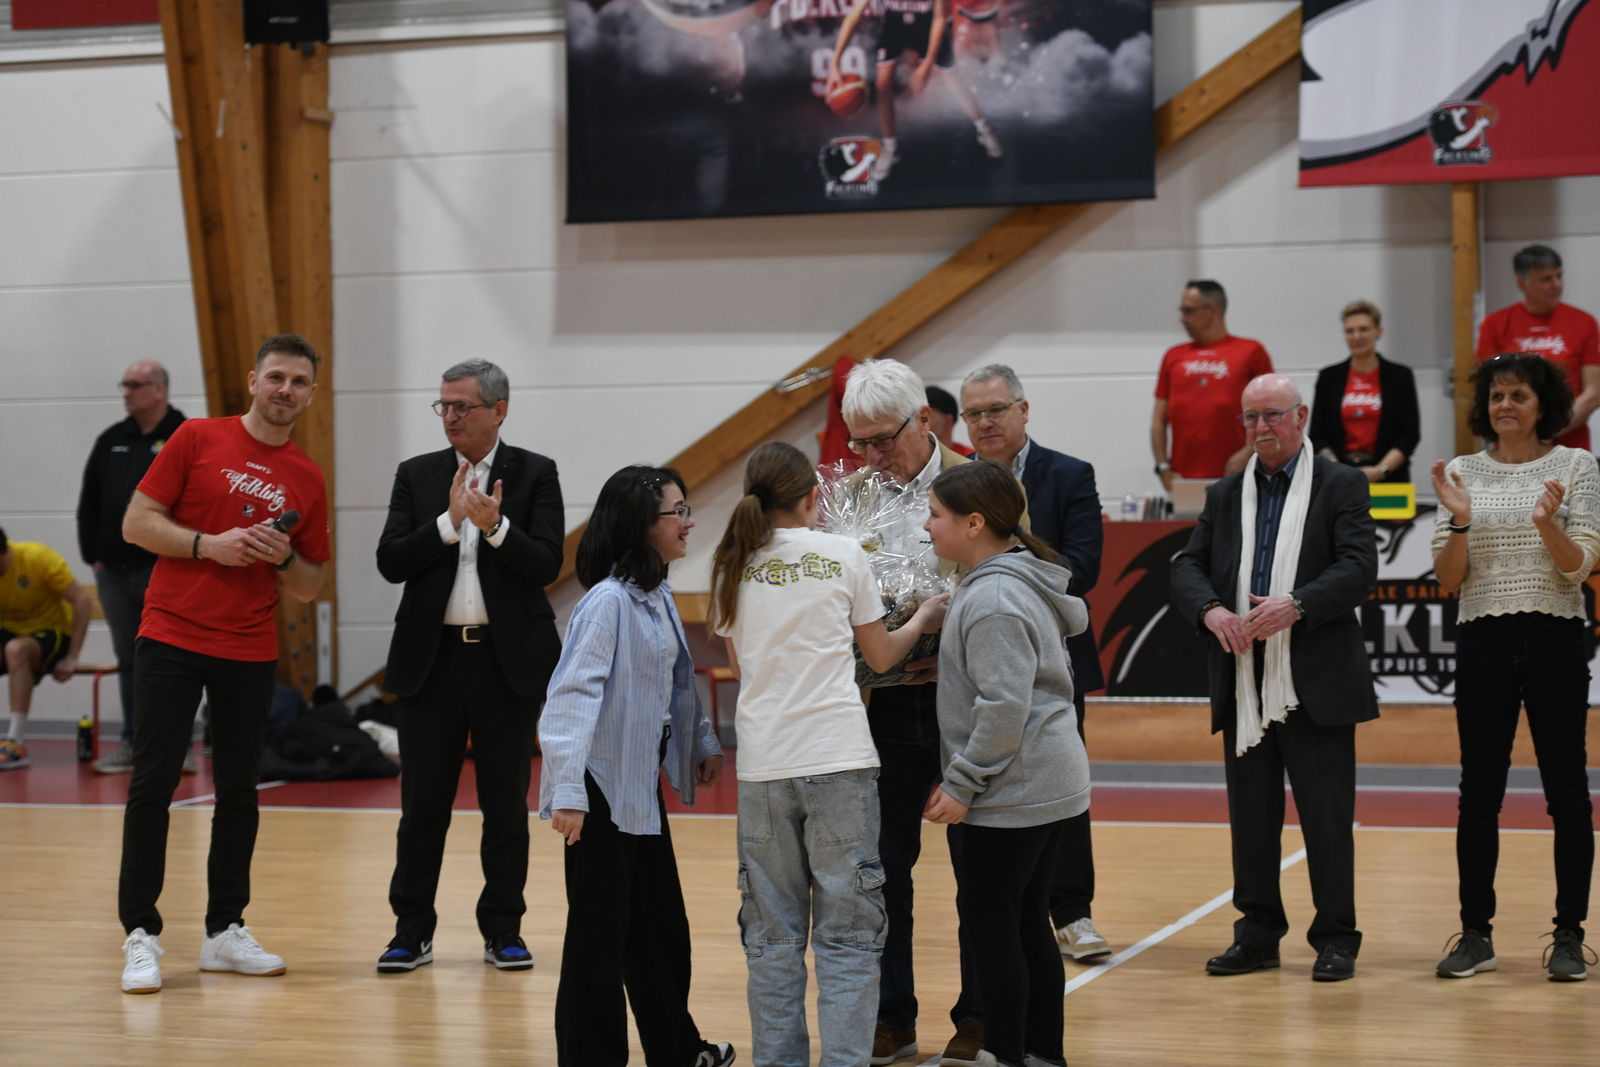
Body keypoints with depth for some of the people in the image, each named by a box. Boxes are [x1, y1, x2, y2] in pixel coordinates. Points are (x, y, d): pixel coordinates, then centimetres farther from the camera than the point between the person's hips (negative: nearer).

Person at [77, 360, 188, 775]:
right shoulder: (111, 441, 13)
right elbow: (88, 503, 15)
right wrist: (92, 555, 7)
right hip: (115, 571, 5)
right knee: (129, 662, 10)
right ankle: (133, 745, 16)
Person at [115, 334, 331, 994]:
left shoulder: (307, 481, 9)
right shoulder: (198, 439, 1)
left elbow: (309, 589, 14)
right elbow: (136, 523, -1)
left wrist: (285, 556, -7)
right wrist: (209, 544, -13)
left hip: (251, 653, 3)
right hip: (171, 639, -3)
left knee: (239, 789, 7)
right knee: (153, 783, -6)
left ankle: (225, 930, 18)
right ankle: (140, 935, 0)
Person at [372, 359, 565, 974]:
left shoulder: (535, 475, 2)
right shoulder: (417, 476, 7)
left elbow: (546, 565, -7)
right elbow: (390, 562, -4)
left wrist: (495, 526, -22)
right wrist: (450, 521, -16)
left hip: (508, 660, -1)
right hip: (431, 659, 1)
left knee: (506, 803, 5)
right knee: (422, 803, 3)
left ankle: (503, 930, 15)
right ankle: (412, 932, 11)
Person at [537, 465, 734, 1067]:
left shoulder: (658, 598, 8)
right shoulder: (609, 601, -20)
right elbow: (573, 694, -25)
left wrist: (702, 744, 19)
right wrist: (567, 792, -30)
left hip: (643, 783, 9)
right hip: (602, 788, -9)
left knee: (662, 923, 18)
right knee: (600, 931, -2)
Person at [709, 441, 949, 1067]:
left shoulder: (732, 567, 6)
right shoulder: (843, 556, 0)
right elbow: (882, 657, 11)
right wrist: (925, 619, 29)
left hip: (762, 765, 3)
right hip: (838, 759, -3)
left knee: (772, 935, 9)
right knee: (848, 934, 1)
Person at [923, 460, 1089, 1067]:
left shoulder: (994, 599, -19)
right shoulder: (1020, 582, 12)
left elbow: (1004, 707, -24)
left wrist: (962, 784, -17)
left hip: (1014, 791, -10)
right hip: (1050, 784, 10)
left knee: (990, 923, -2)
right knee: (1026, 923, 15)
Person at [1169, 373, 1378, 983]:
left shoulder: (1340, 486, 2)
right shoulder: (1225, 496, 16)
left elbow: (1359, 570, -9)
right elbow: (1187, 567, 9)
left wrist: (1296, 605, -22)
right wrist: (1210, 610, -12)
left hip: (1316, 681, -4)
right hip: (1243, 683, 4)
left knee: (1327, 814, -1)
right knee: (1250, 813, 8)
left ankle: (1335, 938, 7)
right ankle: (1258, 932, 17)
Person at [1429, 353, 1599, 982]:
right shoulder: (1462, 474, 7)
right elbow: (1448, 580, 4)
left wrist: (1548, 523, -22)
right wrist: (1459, 522, -13)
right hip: (1483, 640, 2)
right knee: (1479, 793, 3)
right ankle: (1476, 935, 10)